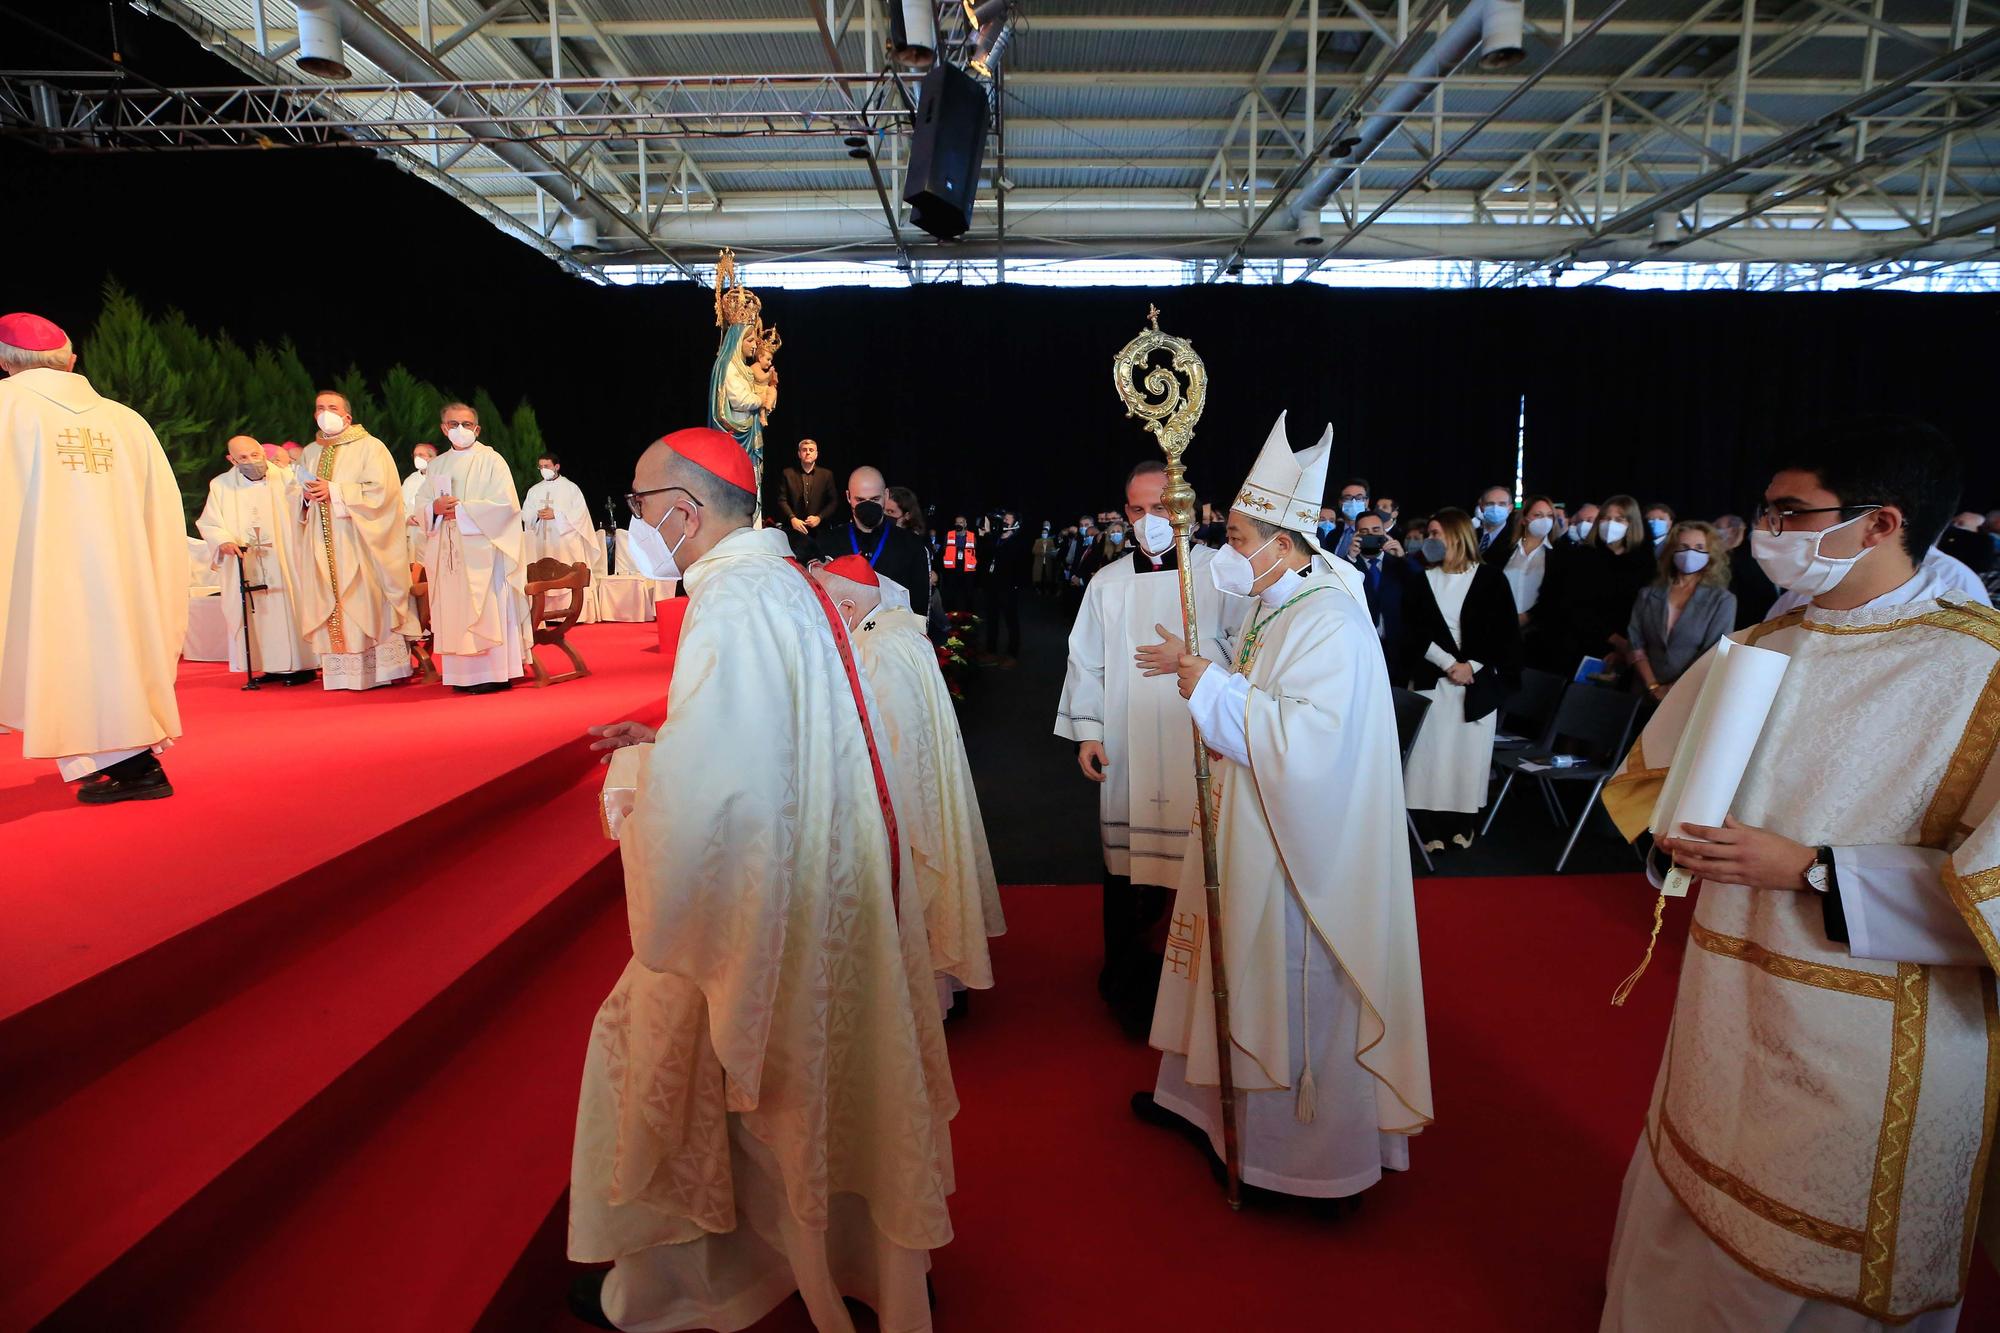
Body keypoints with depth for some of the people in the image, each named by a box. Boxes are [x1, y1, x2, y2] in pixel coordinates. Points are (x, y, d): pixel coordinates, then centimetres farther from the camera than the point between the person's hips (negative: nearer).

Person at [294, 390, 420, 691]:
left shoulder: (370, 447, 0)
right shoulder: (309, 453, 17)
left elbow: (381, 490, -12)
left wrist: (335, 492, -14)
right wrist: (308, 497, 0)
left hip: (360, 543, -5)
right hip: (325, 546, 5)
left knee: (370, 602, -6)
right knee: (331, 607, 2)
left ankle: (386, 667, -1)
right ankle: (342, 673, 4)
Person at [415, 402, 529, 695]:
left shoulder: (491, 460, -2)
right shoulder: (438, 465, 16)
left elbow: (505, 504, -11)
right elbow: (421, 502, 15)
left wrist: (462, 510, -13)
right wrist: (435, 508, -7)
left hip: (482, 549, -6)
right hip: (449, 551, 6)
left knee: (486, 611, -7)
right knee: (455, 611, 4)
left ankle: (494, 674, -5)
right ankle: (464, 674, 8)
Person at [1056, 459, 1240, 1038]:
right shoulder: (1107, 582, 10)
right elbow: (1086, 661, 12)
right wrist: (1086, 730, 5)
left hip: (1200, 749, -2)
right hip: (1124, 752, 2)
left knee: (1196, 861, 1)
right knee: (1127, 861, 6)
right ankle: (1128, 984, 23)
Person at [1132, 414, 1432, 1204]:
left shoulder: (1329, 622, -22)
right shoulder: (1273, 606, 8)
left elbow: (1303, 740, -31)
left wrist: (1210, 686, -24)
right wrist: (1196, 667, 3)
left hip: (1297, 849, -10)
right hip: (1247, 832, 10)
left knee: (1296, 985, 5)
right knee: (1237, 962, 22)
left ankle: (1315, 1152, 25)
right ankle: (1202, 1091, 41)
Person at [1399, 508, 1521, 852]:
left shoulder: (1491, 578, 2)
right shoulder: (1421, 581, 7)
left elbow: (1506, 632, -1)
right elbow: (1413, 632, -1)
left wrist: (1472, 666, -12)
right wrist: (1449, 664, -13)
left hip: (1478, 682, -1)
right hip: (1431, 680, 1)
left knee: (1469, 751, 3)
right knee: (1431, 752, -2)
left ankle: (1462, 824, 15)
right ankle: (1431, 828, 2)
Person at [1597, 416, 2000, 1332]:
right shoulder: (1749, 652, 4)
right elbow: (1654, 773, 14)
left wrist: (1809, 869, -22)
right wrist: (1678, 829, -5)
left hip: (1875, 1030, -5)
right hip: (1725, 999, 5)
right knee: (1690, 1231, 21)